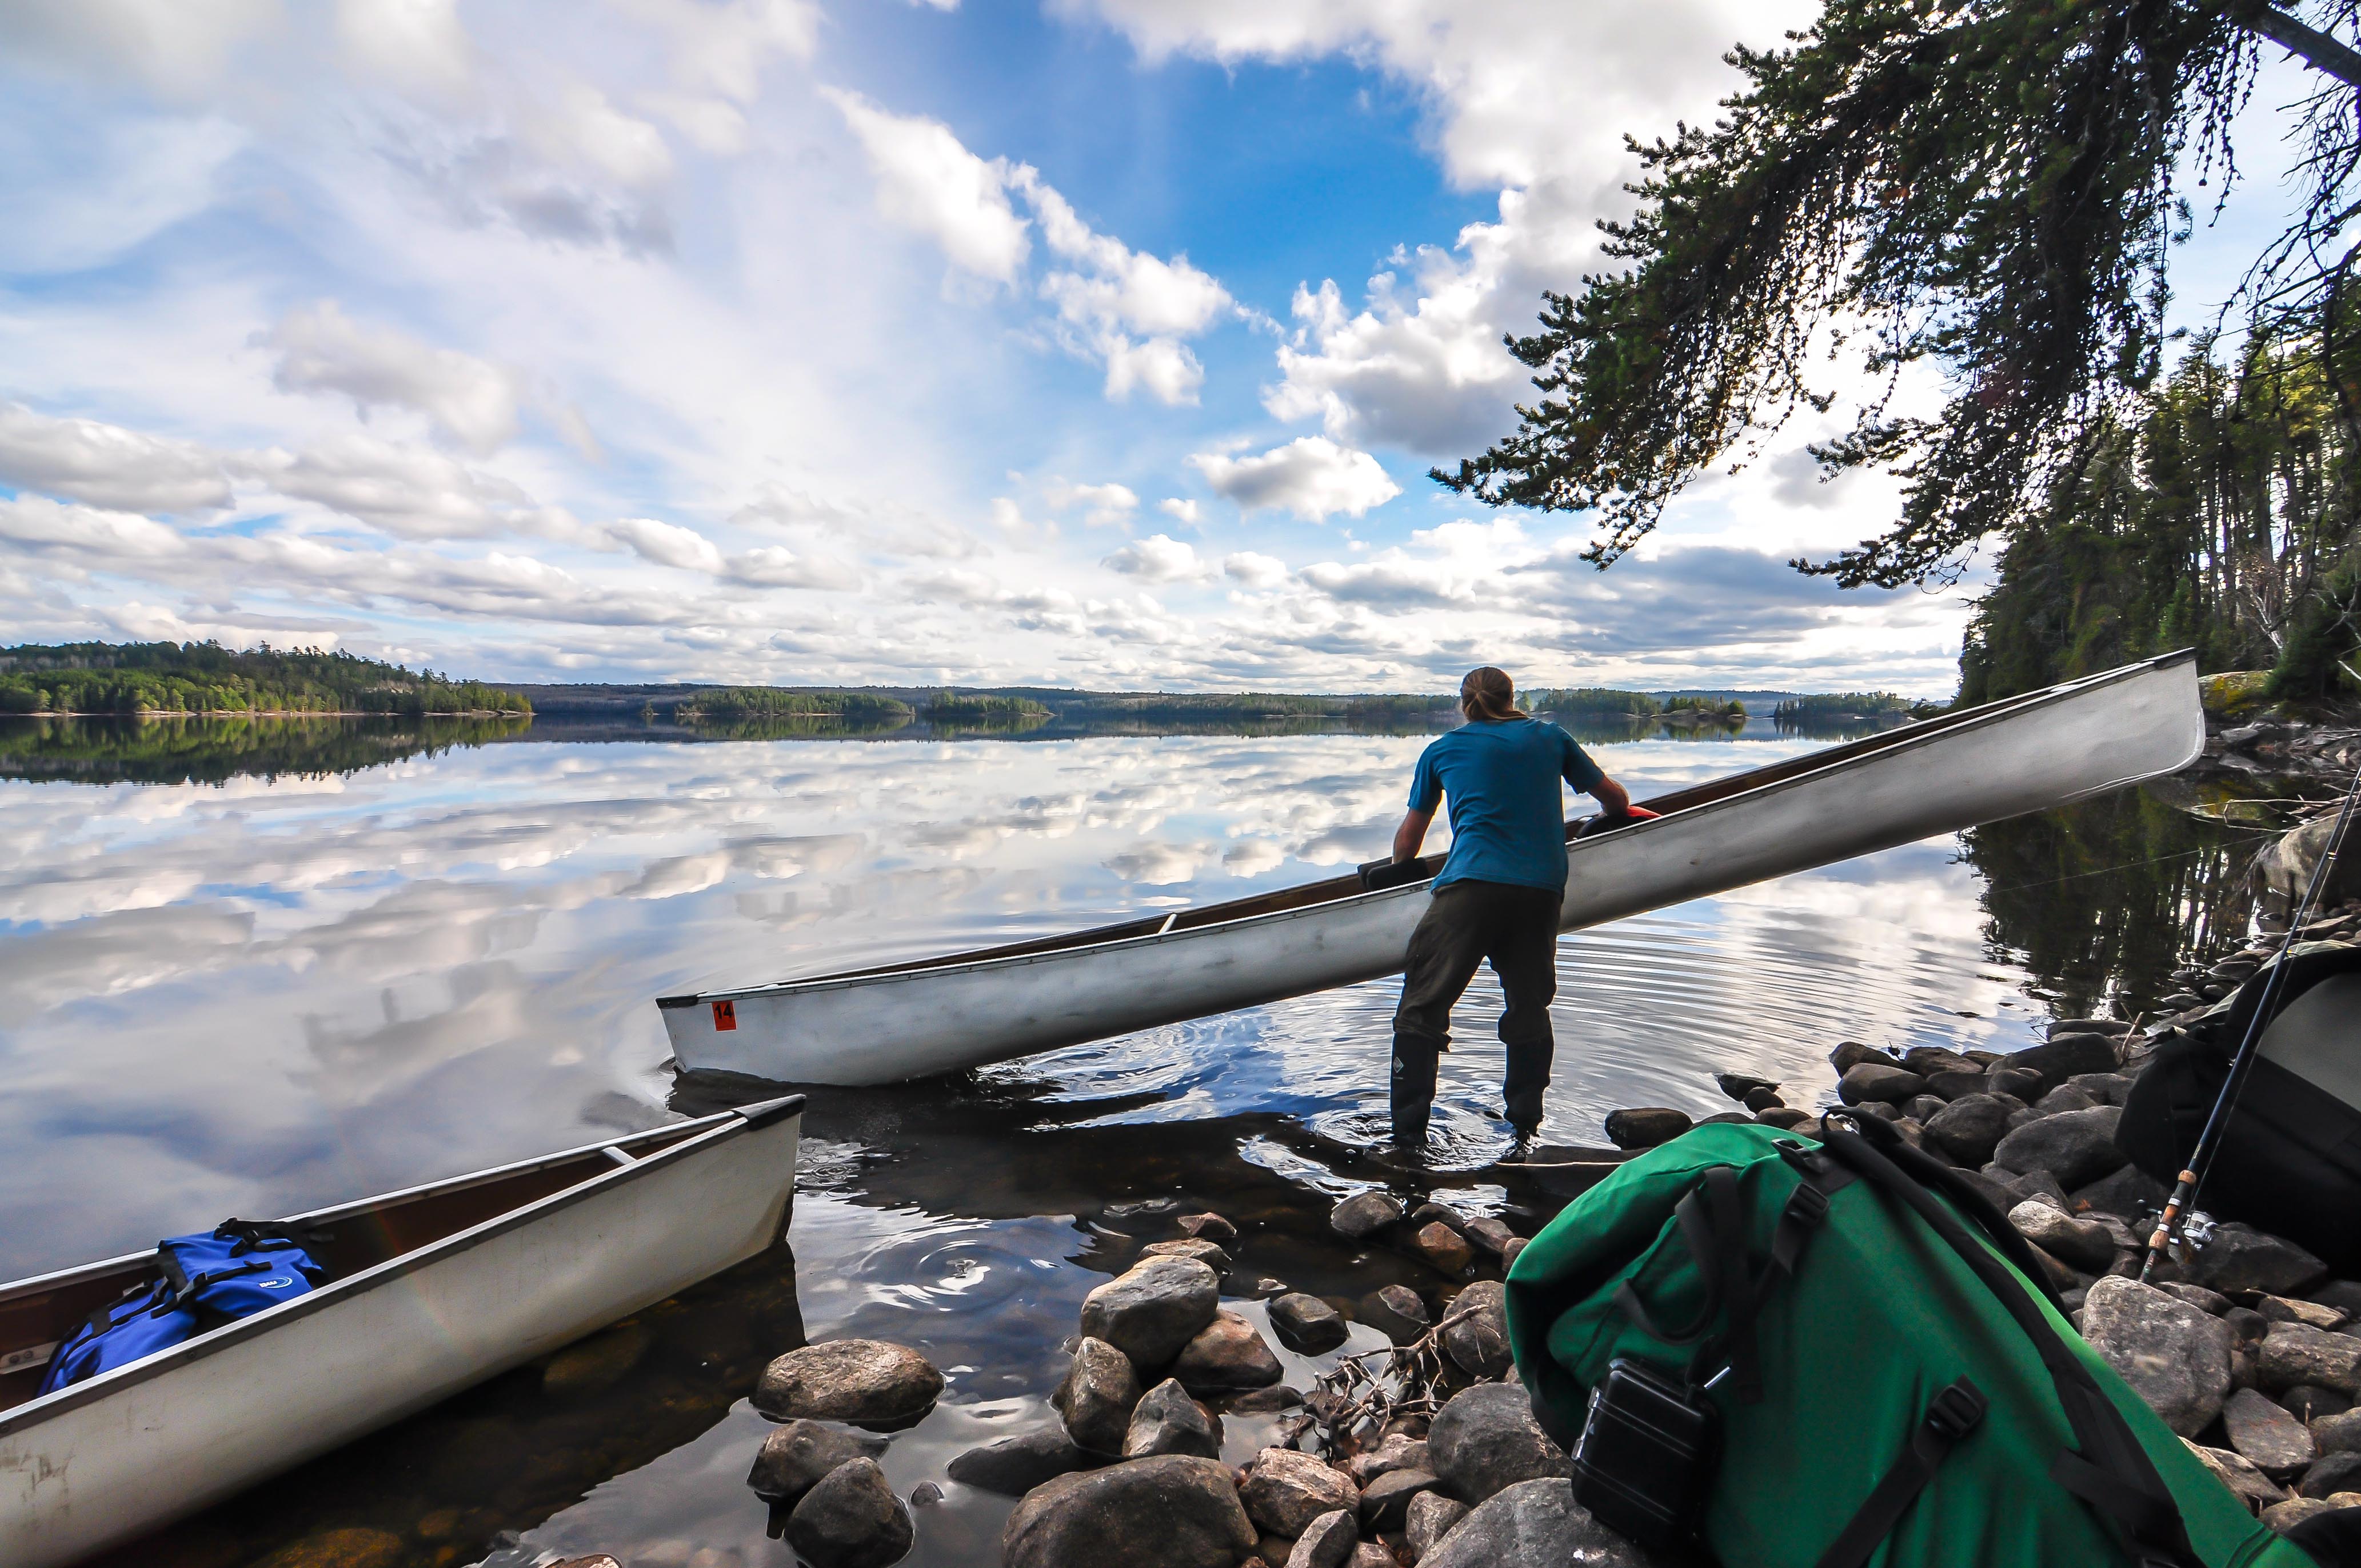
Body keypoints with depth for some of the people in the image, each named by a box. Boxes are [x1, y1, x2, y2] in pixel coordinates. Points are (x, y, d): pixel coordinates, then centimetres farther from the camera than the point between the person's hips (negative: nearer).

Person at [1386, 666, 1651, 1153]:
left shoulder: (1442, 750, 16)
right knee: (1529, 1007, 16)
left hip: (1473, 881, -2)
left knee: (1422, 1006, 2)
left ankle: (1408, 1136, -2)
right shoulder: (1551, 738, 19)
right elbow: (1614, 797, 29)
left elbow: (1409, 836, 23)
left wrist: (1397, 874, 43)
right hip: (1543, 888, 3)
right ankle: (1525, 1132, 19)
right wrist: (1619, 812, 53)